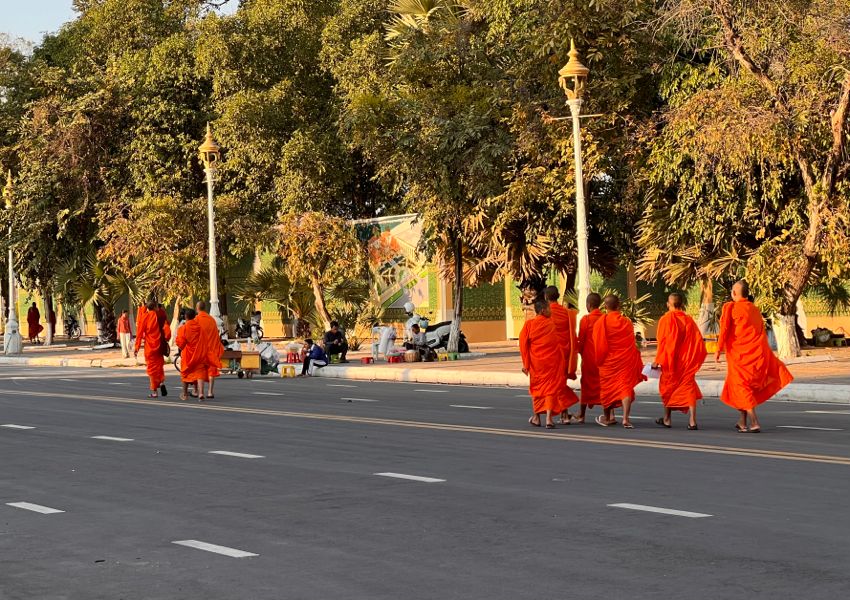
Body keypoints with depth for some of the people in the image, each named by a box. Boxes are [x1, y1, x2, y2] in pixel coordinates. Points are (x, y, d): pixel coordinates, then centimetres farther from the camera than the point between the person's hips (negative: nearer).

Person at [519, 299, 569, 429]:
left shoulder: (529, 324, -4)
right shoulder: (553, 324, -6)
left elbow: (523, 344, -5)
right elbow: (561, 345, -1)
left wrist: (525, 363, 0)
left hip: (536, 362, 2)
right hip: (552, 362, -2)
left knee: (536, 388, 18)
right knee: (551, 387, 3)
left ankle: (536, 417, 25)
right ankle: (549, 418, -9)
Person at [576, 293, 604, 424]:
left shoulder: (586, 319, -8)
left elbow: (581, 339, -3)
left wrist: (580, 352, 13)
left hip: (589, 355, -3)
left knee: (587, 384, 6)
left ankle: (582, 415, 11)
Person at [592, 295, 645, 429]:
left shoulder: (601, 323, -9)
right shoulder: (627, 322, -1)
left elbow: (598, 345, -7)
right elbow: (632, 343, 6)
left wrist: (599, 361, 7)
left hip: (609, 361, -1)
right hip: (627, 361, 1)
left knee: (608, 387, 15)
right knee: (626, 386, -2)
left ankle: (609, 417, 27)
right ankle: (625, 418, -18)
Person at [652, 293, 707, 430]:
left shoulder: (666, 320, -8)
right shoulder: (689, 320, 1)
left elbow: (662, 342, -11)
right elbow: (699, 341, 3)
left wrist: (657, 361, -8)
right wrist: (694, 359, 12)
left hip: (670, 361, -2)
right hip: (687, 362, 2)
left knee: (668, 387, 14)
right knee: (688, 387, 1)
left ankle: (667, 419, 22)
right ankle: (692, 421, -12)